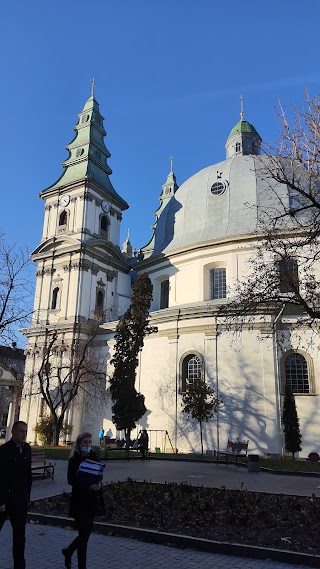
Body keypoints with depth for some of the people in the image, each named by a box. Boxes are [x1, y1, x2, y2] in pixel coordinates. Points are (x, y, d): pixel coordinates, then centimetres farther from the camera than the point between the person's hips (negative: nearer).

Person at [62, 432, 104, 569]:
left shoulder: (94, 458, 4)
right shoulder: (74, 460, -9)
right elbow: (71, 480, -16)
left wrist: (98, 485, -13)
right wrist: (89, 487, -28)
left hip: (91, 501, 5)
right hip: (79, 502, -5)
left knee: (86, 533, 13)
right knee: (84, 534, -3)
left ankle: (68, 551, 39)